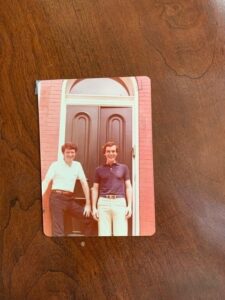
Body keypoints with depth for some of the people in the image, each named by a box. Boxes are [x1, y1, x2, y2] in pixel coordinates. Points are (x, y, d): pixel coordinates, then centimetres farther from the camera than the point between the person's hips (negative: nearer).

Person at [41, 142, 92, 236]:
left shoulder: (77, 165, 10)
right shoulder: (56, 165, 0)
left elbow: (84, 183, 10)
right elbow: (46, 182, -7)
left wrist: (88, 204, 6)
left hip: (70, 199, 5)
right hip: (57, 198, -4)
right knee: (58, 231, -6)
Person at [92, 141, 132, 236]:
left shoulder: (123, 168, 13)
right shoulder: (99, 169, 14)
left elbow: (128, 187, 10)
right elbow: (95, 189, 13)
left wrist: (129, 206, 0)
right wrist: (94, 207, 5)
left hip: (119, 202, 0)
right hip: (103, 202, 1)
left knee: (121, 234, -8)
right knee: (104, 234, -2)